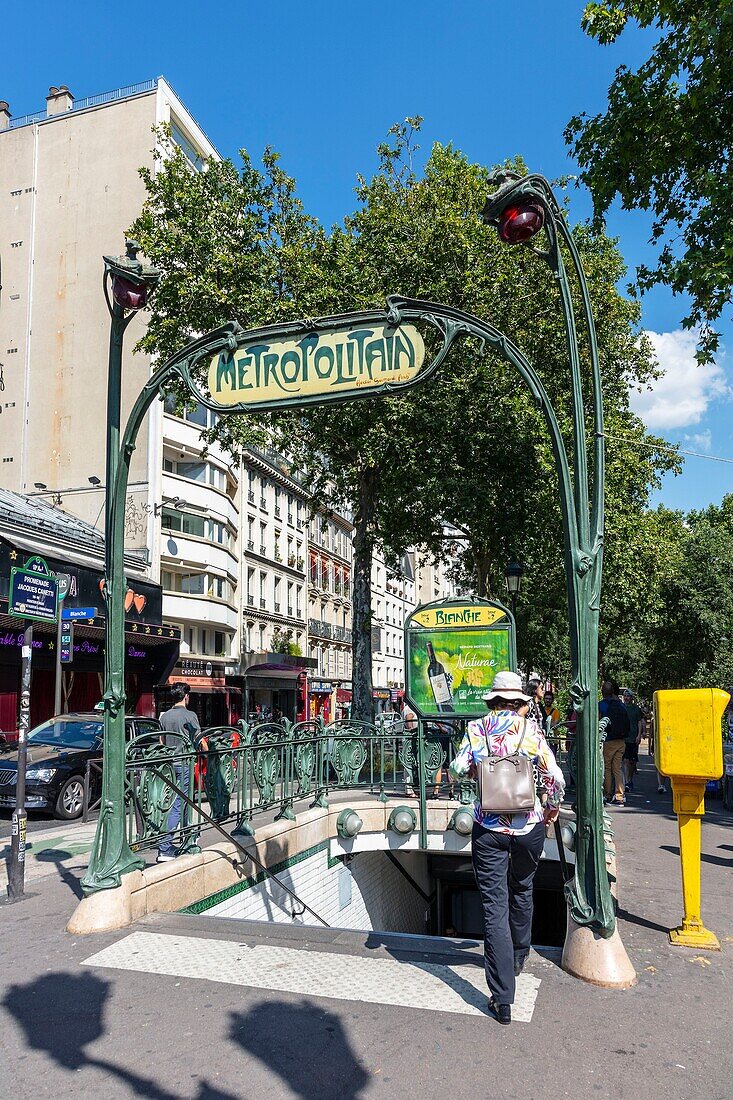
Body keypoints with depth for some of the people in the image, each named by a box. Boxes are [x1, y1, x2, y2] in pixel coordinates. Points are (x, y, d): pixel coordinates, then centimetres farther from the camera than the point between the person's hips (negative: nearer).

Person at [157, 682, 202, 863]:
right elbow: (199, 741, -10)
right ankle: (164, 849, -6)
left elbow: (162, 741, 13)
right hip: (184, 764, -7)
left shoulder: (164, 716, 6)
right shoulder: (189, 715, -12)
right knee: (177, 805, -4)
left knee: (184, 800, 21)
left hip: (169, 764, 7)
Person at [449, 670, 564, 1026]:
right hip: (529, 825, 1)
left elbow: (458, 771, -3)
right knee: (522, 891, 26)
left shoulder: (476, 729, -3)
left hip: (489, 828, -1)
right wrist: (552, 808, 12)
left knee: (494, 907, 2)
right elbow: (554, 776, -6)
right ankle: (518, 957, 47)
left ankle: (502, 999, 1)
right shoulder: (531, 729, -4)